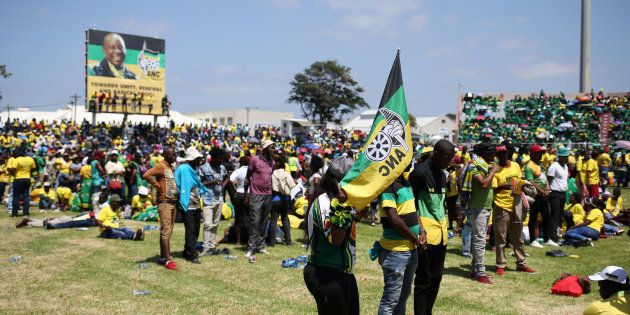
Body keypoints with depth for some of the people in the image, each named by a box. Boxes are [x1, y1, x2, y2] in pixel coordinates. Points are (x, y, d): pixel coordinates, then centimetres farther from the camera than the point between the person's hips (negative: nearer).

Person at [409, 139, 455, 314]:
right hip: (427, 231, -8)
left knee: (436, 277, 12)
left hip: (441, 231, 8)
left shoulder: (442, 174, 14)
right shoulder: (420, 172, -11)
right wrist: (421, 231, -20)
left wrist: (444, 227, 14)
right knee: (424, 279, -1)